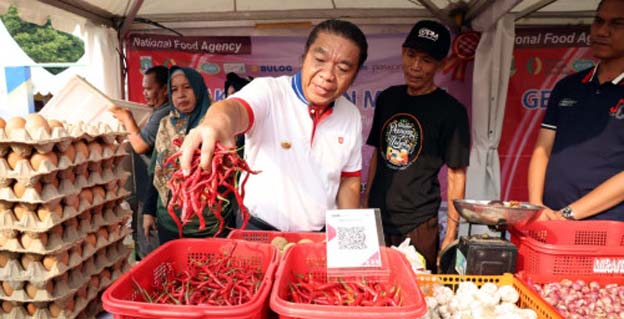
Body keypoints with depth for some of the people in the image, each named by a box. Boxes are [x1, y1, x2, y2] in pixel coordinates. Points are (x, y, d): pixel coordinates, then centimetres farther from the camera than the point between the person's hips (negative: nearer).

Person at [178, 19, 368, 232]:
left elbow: (350, 181, 5)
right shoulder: (268, 91, -18)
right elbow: (235, 107, -39)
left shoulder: (352, 116, -4)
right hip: (259, 230, -3)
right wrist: (219, 121, -61)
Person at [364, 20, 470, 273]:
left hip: (418, 225, -4)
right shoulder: (387, 98, 6)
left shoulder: (450, 110, -8)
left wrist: (450, 236, -9)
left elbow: (456, 175, -7)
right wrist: (365, 205, 10)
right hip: (376, 218, 5)